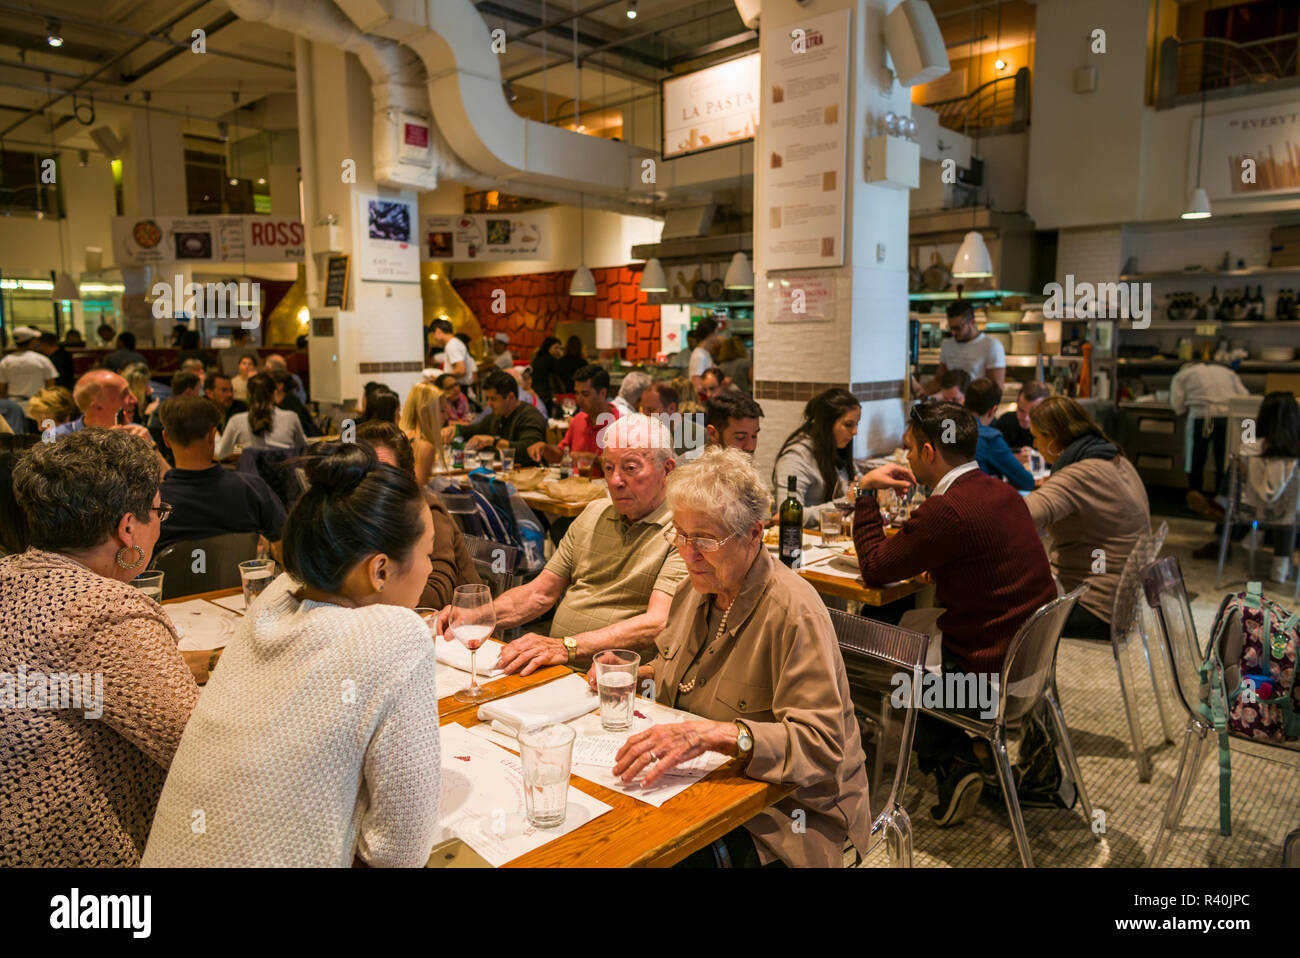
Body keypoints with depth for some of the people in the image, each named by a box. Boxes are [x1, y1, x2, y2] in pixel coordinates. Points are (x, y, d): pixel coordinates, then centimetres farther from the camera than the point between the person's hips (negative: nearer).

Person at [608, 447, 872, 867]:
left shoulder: (793, 612, -22)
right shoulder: (699, 589, 5)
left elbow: (821, 743, -28)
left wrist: (714, 734, -40)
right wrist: (632, 672, 5)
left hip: (789, 808, -7)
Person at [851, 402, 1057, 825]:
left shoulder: (948, 511, -24)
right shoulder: (1000, 492, 4)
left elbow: (873, 569, -14)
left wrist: (866, 492, -5)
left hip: (989, 670, -9)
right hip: (1030, 654, 9)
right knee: (911, 621, 22)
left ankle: (953, 764, 13)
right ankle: (955, 757, 27)